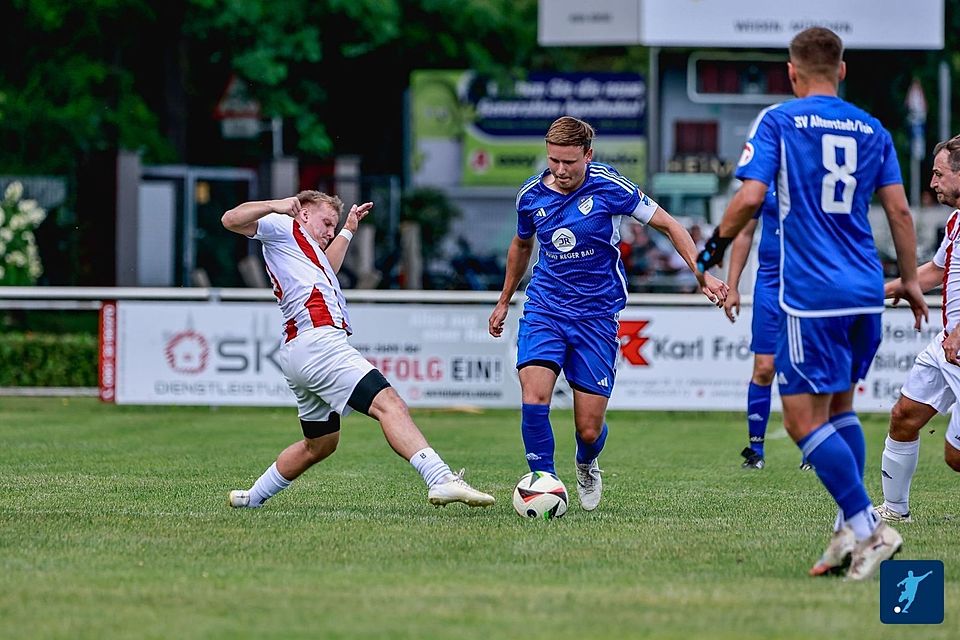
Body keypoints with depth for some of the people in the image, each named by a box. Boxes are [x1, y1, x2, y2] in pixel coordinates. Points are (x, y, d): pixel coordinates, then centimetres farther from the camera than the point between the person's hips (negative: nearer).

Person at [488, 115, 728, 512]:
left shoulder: (609, 187, -12)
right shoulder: (532, 194, -1)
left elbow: (667, 224, -4)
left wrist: (703, 275, -13)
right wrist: (504, 300, 29)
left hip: (596, 316, -2)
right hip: (544, 310, 2)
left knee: (589, 429, -1)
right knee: (534, 398, -23)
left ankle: (587, 466, 35)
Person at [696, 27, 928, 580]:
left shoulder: (778, 121, -2)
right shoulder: (871, 129, 11)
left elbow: (750, 198, -11)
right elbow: (899, 210, 9)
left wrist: (715, 245, 5)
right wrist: (911, 281, 19)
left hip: (812, 296, -6)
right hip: (867, 291, 6)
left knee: (804, 420, -3)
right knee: (840, 407, 18)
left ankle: (869, 528, -12)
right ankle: (850, 533, 11)